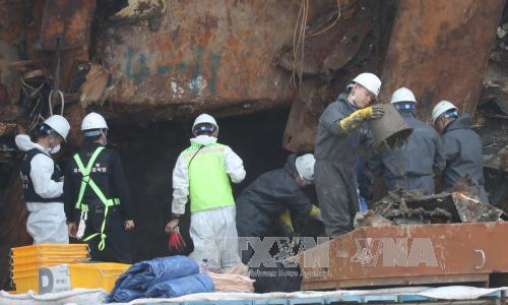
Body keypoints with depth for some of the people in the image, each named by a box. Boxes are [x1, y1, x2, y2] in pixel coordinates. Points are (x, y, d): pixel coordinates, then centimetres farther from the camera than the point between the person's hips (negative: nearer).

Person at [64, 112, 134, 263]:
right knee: (121, 260, 1)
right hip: (109, 215, -4)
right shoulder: (110, 157, -7)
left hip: (85, 217, 4)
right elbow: (122, 188, -8)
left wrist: (71, 219, 17)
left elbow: (68, 193, 10)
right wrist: (128, 216, -2)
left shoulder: (74, 160, 7)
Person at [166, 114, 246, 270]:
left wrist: (175, 216, 11)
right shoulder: (223, 150, 5)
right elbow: (238, 175, -6)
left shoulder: (185, 155, 7)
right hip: (224, 209, 0)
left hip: (200, 213, 0)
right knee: (230, 260, 8)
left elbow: (180, 189, 3)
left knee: (205, 261, -7)